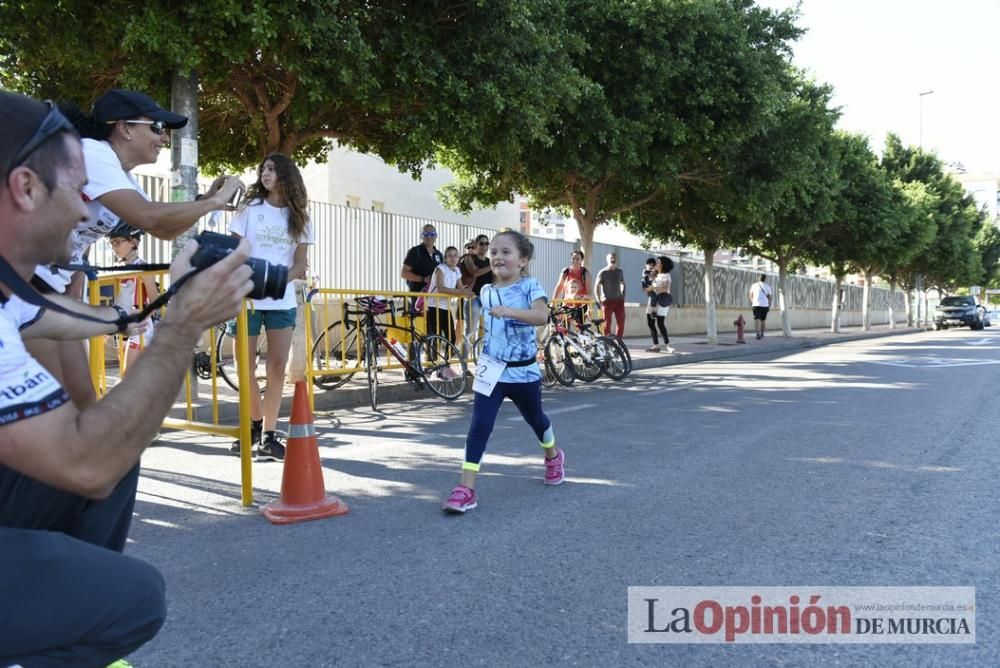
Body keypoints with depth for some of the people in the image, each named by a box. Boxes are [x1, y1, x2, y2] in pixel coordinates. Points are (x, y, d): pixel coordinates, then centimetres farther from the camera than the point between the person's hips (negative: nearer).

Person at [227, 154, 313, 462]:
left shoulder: (298, 216, 8)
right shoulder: (250, 208, 4)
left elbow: (300, 263, 4)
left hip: (282, 301, 1)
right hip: (247, 298, -1)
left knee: (277, 367, -2)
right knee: (245, 367, 3)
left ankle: (268, 435, 4)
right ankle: (255, 423, 22)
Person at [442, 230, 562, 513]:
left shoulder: (530, 286, -11)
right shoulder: (487, 291, 5)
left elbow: (542, 316, -31)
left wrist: (509, 311, -44)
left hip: (523, 371, -3)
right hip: (491, 370, 3)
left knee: (536, 419, 20)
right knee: (479, 427, -10)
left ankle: (553, 457, 51)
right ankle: (466, 489, -12)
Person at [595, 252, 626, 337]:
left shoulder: (620, 272, 11)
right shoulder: (603, 272, -2)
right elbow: (596, 287, -2)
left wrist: (623, 296, 12)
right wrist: (599, 301, -9)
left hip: (619, 301, 4)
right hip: (607, 301, -4)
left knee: (621, 323, 2)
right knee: (607, 323, -2)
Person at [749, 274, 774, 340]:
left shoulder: (754, 285, 5)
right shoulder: (767, 287, 3)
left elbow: (751, 296, 11)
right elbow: (769, 297, 2)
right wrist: (769, 306, 11)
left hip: (756, 305, -1)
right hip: (765, 305, 1)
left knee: (756, 319, -8)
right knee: (763, 320, 15)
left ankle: (758, 333, -27)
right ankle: (762, 334, 25)